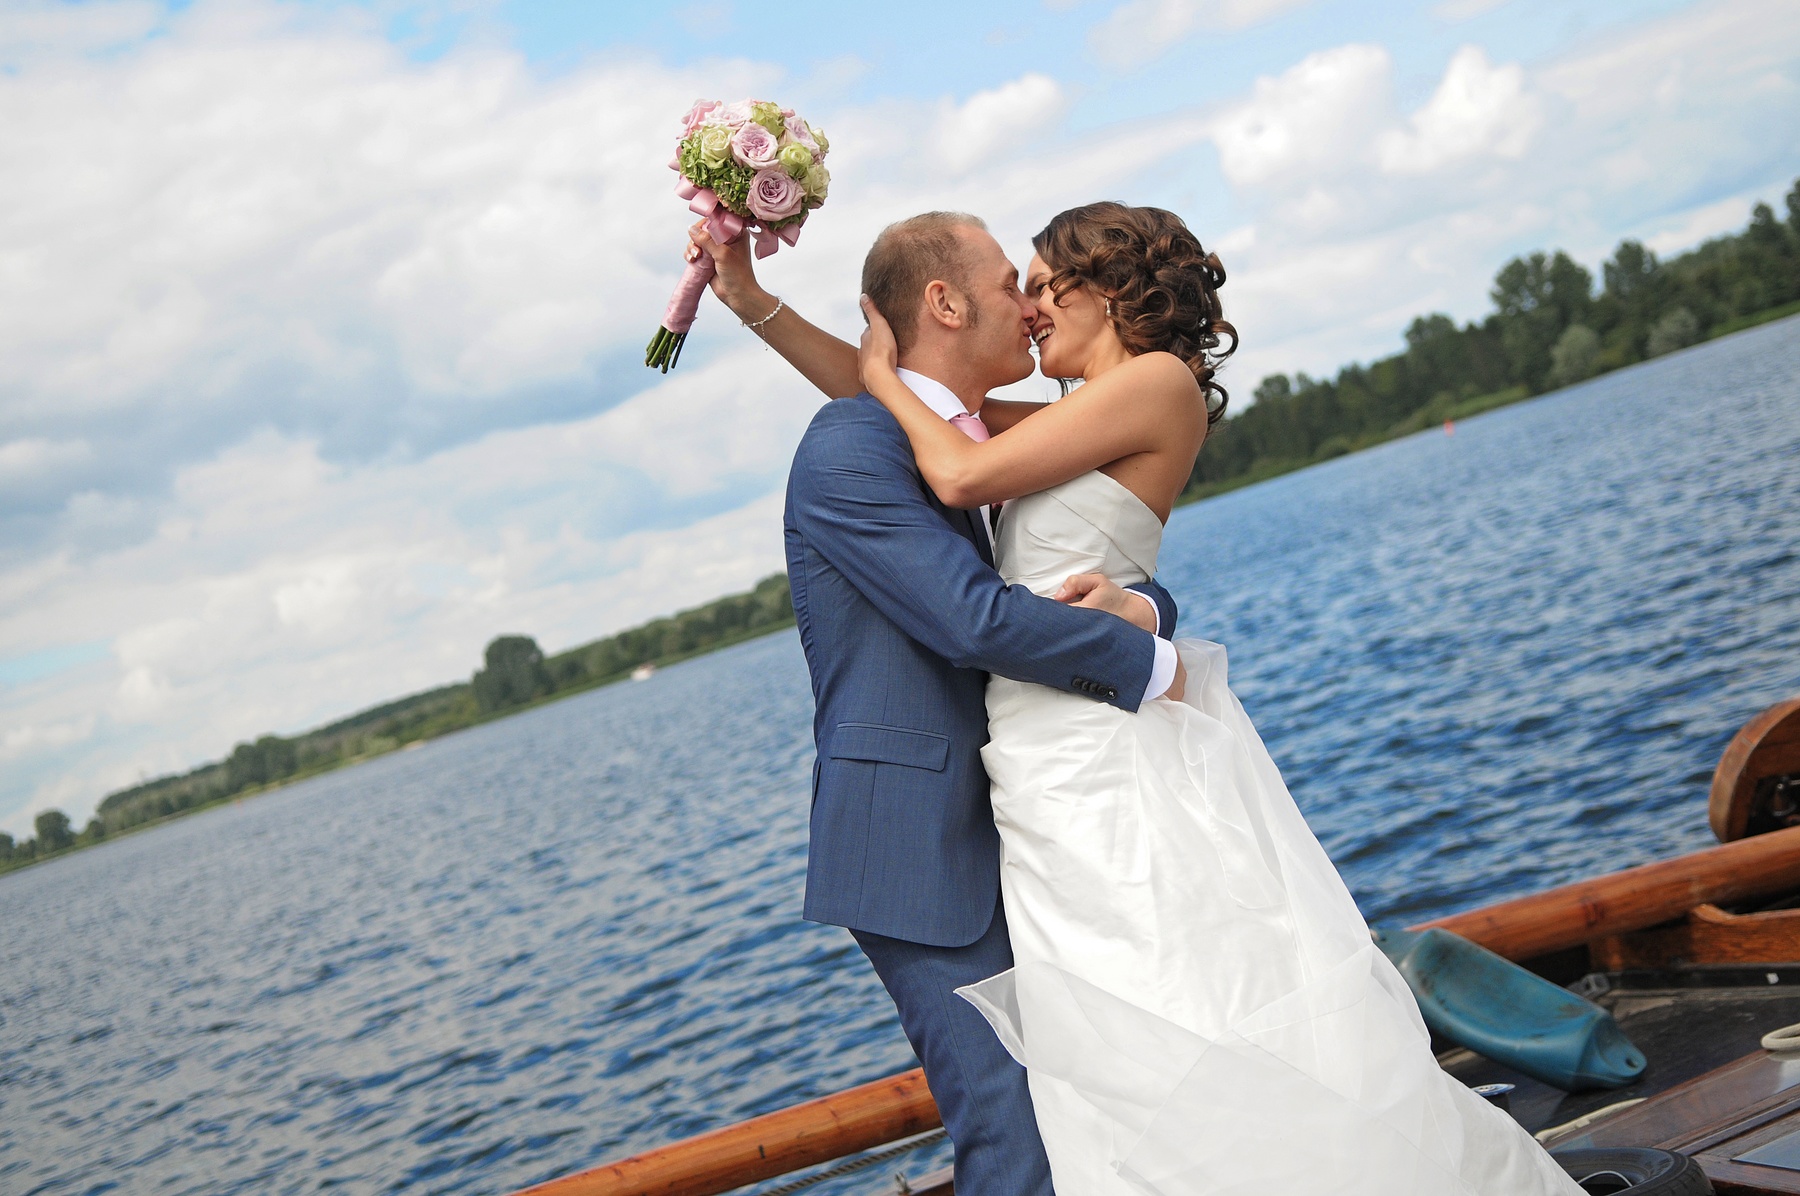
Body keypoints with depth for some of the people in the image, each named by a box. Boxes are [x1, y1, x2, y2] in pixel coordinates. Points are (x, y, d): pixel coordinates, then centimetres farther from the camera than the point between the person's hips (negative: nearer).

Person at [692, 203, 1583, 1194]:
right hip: (1053, 785, 9)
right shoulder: (1076, 423, 20)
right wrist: (751, 297, 20)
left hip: (1114, 765, -9)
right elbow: (868, 385, 24)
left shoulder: (1160, 380, -4)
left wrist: (888, 376, 6)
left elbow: (965, 476, -10)